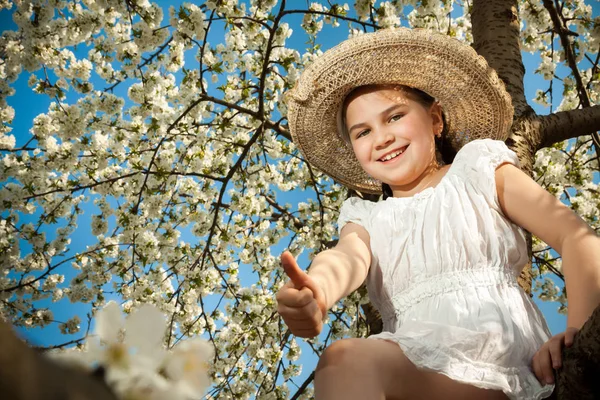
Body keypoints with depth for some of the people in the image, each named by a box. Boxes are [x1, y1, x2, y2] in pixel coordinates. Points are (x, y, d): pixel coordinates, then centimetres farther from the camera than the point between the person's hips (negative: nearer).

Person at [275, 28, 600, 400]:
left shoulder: (478, 166, 15)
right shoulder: (366, 218, 21)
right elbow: (347, 257, -3)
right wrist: (317, 292, -28)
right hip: (422, 360, 4)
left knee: (347, 359, -29)